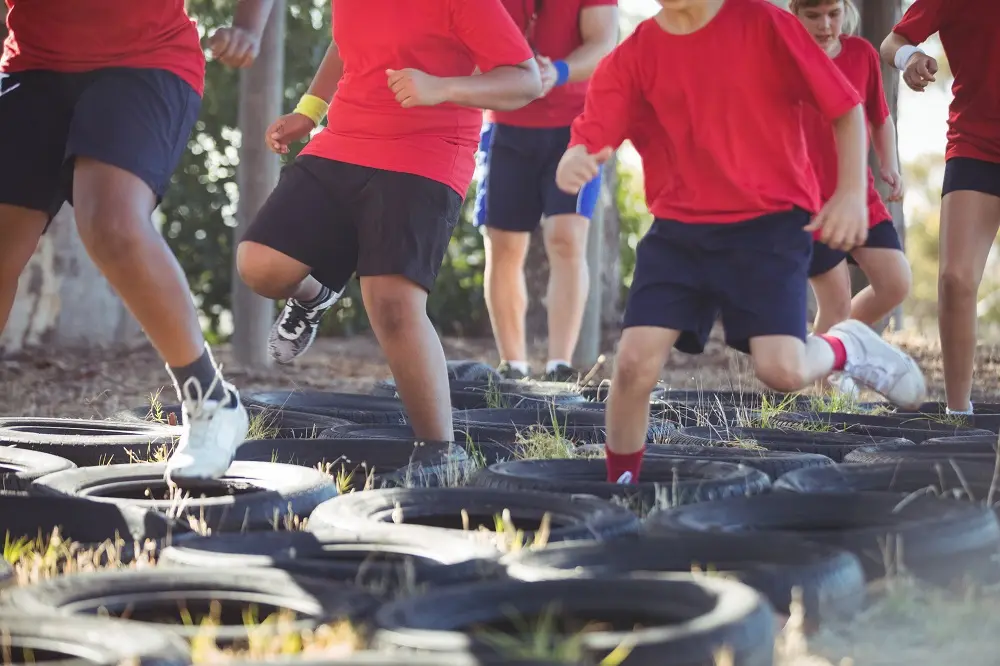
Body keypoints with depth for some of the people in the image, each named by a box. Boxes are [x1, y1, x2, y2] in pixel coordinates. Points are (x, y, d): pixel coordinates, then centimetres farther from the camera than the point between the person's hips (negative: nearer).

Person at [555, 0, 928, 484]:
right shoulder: (631, 58, -2)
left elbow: (846, 108, -1)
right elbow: (588, 139, -11)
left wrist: (852, 192, -10)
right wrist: (572, 164, -35)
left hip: (771, 222, -2)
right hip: (678, 230, 2)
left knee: (782, 370, -16)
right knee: (634, 363, -11)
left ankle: (846, 348, 20)